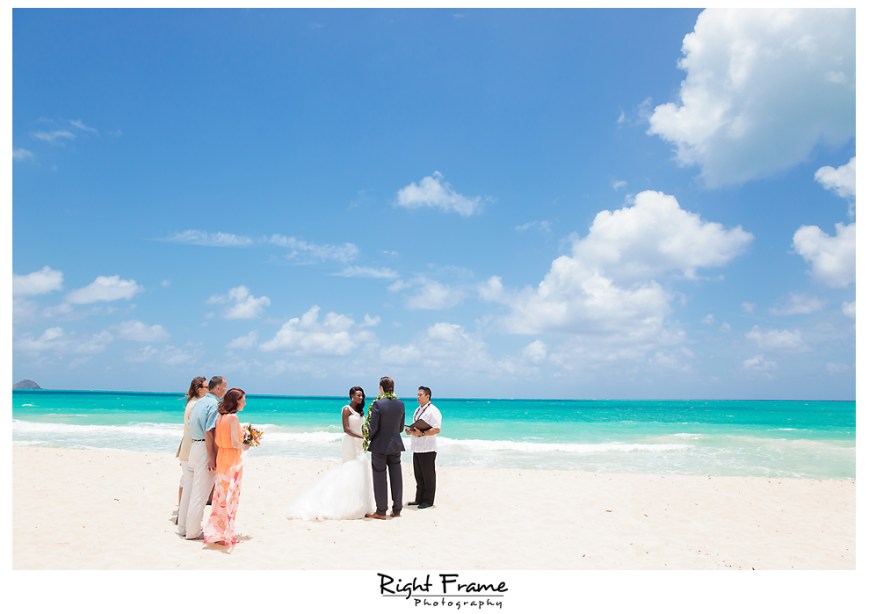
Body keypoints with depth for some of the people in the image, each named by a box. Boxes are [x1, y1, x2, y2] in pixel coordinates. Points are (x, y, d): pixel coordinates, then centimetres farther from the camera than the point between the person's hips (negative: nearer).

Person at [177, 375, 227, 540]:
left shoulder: (199, 402, 14)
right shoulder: (214, 404, -14)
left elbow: (193, 428, 17)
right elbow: (209, 433, -20)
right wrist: (212, 458, -18)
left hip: (194, 446, 9)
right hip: (205, 448, -9)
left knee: (190, 488, 16)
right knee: (200, 492, -1)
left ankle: (183, 527, 25)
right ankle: (193, 531, 6)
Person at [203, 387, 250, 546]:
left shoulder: (220, 416, 7)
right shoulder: (233, 417, -15)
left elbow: (216, 441, 9)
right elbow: (234, 443, -19)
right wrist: (245, 447, -2)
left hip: (221, 457, 8)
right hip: (233, 460, -8)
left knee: (221, 496, 14)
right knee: (230, 497, 1)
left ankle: (215, 532, 21)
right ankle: (225, 535, 7)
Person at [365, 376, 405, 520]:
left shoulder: (378, 404, -15)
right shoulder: (401, 404, 2)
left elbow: (373, 427, -15)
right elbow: (401, 427, 8)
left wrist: (368, 438, 4)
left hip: (380, 445, -5)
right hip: (396, 445, 5)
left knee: (379, 479, 4)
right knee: (396, 478, 11)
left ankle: (381, 512, 9)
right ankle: (397, 510, 18)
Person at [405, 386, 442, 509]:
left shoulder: (433, 411, -12)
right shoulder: (417, 410, 17)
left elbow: (437, 429, -19)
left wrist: (421, 433, -28)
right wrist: (410, 430, 5)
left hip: (428, 449, -9)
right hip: (417, 448, 9)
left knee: (428, 475, 2)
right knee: (418, 475, 15)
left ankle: (428, 501, 11)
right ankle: (419, 499, 25)